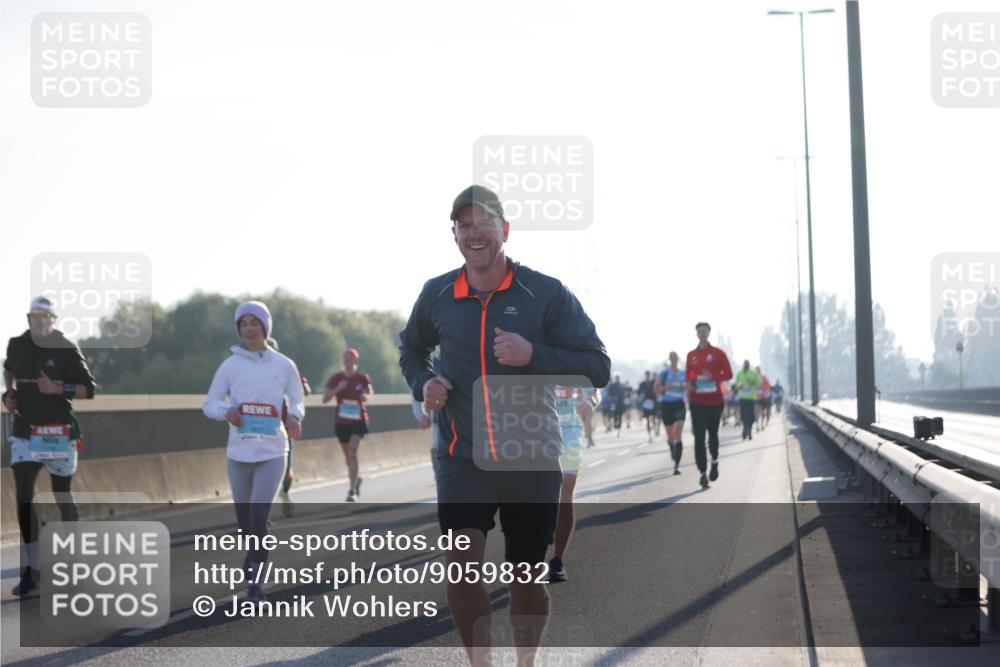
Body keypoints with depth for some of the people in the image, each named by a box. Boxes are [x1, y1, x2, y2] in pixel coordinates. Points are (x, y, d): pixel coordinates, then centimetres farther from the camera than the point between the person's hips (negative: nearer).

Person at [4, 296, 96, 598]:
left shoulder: (66, 350, -8)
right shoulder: (17, 345, 5)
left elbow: (88, 389, -6)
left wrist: (58, 389, -20)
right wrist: (9, 393, 10)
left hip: (58, 433, -3)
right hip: (24, 432, 3)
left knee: (63, 496, 10)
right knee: (23, 497, -8)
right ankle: (32, 571, -6)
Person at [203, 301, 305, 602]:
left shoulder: (284, 365, 1)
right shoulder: (231, 365, 2)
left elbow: (298, 400, 12)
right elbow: (209, 404, 5)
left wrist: (294, 416, -10)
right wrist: (227, 411, -17)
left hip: (272, 452, -2)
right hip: (238, 452, 2)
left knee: (258, 518, -15)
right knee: (244, 519, 11)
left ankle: (255, 582, -9)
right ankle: (253, 557, 39)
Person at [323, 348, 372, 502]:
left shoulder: (362, 378, -2)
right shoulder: (336, 378, -1)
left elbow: (369, 392, 14)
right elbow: (325, 399, -7)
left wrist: (366, 396, -10)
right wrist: (337, 389, -23)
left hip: (358, 421, -3)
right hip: (342, 422, 3)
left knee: (352, 453, -18)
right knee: (348, 456, 14)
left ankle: (352, 491, -18)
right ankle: (356, 479, 44)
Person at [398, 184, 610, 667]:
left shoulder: (547, 295, -7)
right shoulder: (436, 296, 3)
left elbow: (598, 368, -10)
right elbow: (411, 347, 24)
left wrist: (533, 355, -23)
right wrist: (422, 383, 3)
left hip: (531, 459, -1)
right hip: (462, 458, 1)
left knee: (528, 578, 10)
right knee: (462, 561, -19)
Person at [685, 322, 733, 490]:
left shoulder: (717, 353, 0)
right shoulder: (691, 355, 7)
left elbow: (728, 374, -2)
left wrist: (713, 376, -18)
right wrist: (689, 384, -6)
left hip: (715, 400, -1)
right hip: (697, 401, 1)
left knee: (713, 433, 12)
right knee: (699, 437, -9)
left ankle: (714, 460, 40)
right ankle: (703, 472, -12)